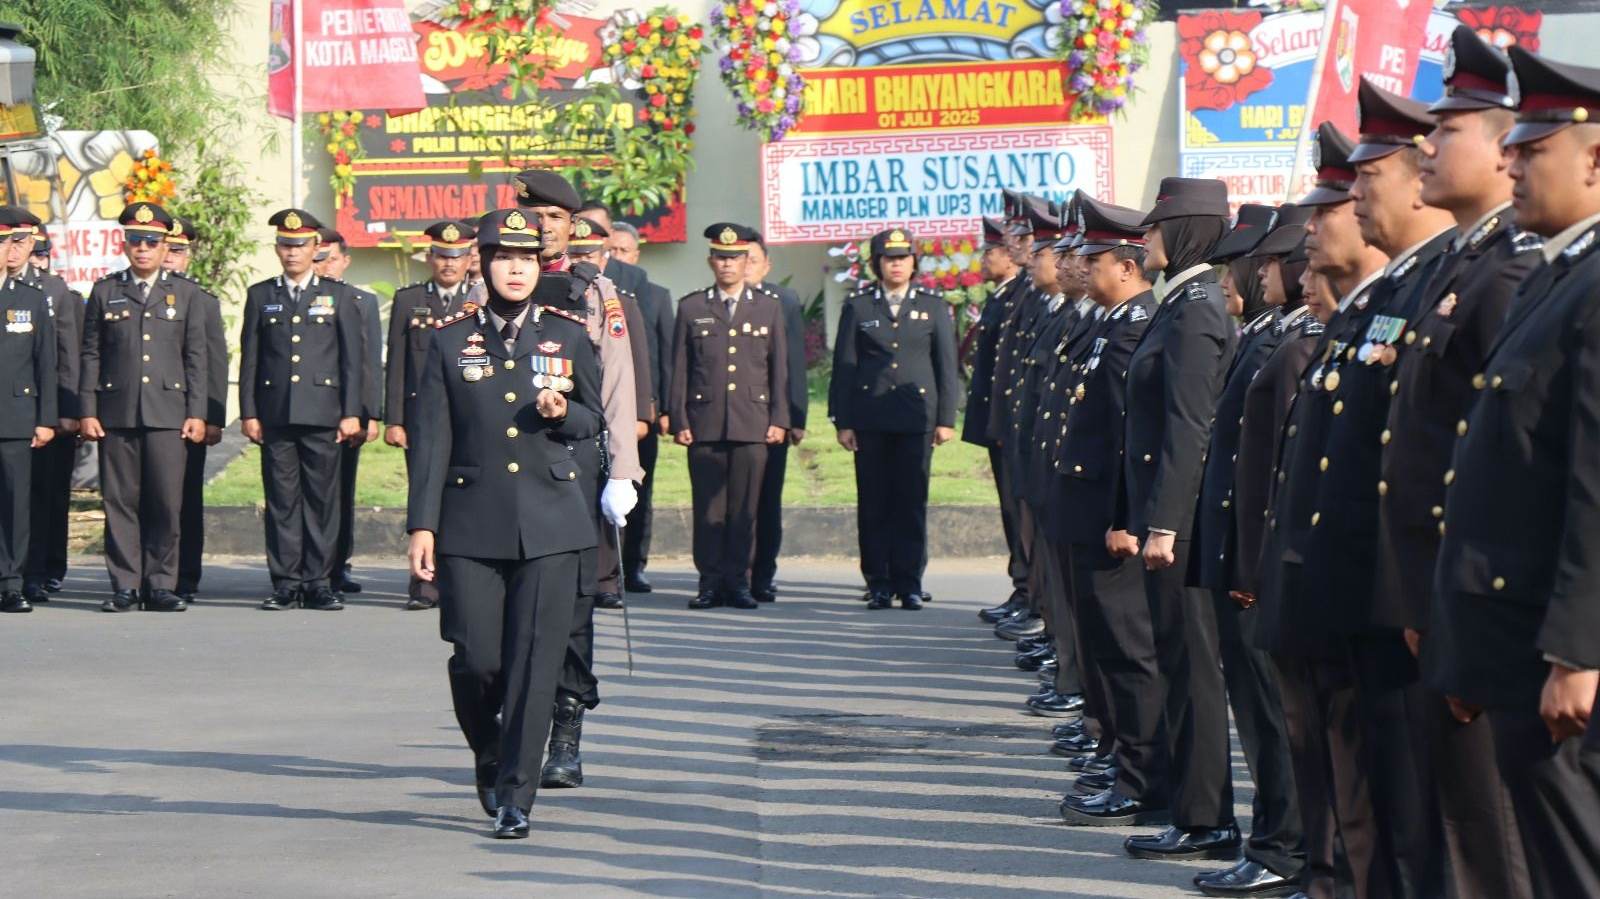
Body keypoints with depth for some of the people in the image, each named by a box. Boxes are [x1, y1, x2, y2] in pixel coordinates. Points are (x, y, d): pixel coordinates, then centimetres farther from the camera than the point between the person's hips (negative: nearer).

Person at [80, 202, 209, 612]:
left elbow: (196, 358, 8)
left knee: (166, 504, -4)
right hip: (116, 413, 0)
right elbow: (91, 355, 9)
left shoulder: (186, 294, 11)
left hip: (168, 414, 0)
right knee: (120, 502, 1)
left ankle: (161, 586, 4)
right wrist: (88, 411, 1)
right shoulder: (105, 292, 11)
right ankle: (125, 586, 5)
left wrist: (197, 413, 0)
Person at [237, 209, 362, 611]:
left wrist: (351, 412, -2)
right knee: (281, 500, 1)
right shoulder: (260, 296, 12)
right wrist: (248, 412, 3)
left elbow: (351, 359, 6)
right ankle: (285, 582, 5)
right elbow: (249, 359, 10)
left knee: (322, 499, 0)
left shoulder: (339, 296, 9)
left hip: (323, 415, -1)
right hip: (275, 415, 1)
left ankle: (318, 582, 4)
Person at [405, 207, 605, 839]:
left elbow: (596, 419, 15)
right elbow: (430, 438, 5)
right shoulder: (450, 340, 6)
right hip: (472, 525, 0)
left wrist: (563, 414, -8)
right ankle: (488, 756, 27)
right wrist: (421, 524, -1)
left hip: (550, 525, 0)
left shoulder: (568, 334, 8)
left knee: (534, 662, -5)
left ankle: (515, 797, 2)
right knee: (476, 659, -3)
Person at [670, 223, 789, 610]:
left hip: (752, 425, 0)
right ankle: (710, 582, 5)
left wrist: (778, 419, 3)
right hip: (705, 424, 0)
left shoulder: (768, 309, 12)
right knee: (708, 507, 0)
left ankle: (738, 581, 5)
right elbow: (679, 370, 7)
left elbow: (779, 370, 11)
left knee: (745, 507, -1)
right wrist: (679, 420, 0)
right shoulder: (691, 309, 9)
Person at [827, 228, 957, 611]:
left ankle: (909, 583, 4)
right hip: (870, 421, 0)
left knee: (912, 503, -1)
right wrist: (843, 421, 1)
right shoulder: (857, 306, 8)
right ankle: (879, 584, 7)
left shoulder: (934, 306, 9)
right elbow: (844, 366, 6)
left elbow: (947, 365, 8)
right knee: (873, 504, 1)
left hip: (917, 418, 0)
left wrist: (946, 418, 1)